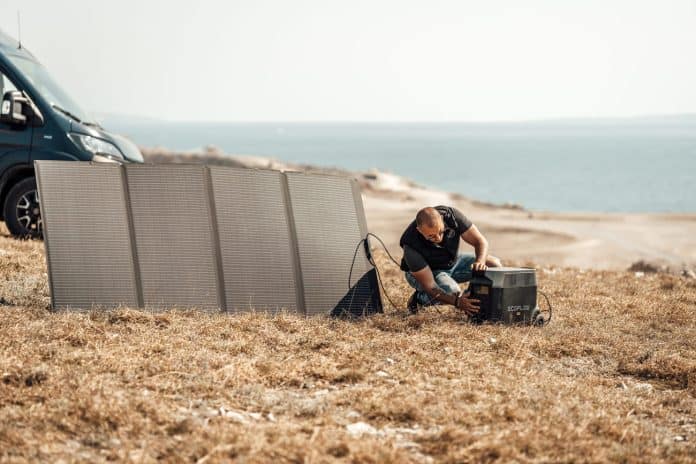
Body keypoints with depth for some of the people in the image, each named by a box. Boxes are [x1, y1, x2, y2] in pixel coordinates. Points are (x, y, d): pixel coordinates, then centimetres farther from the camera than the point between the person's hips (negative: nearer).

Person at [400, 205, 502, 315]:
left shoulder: (452, 215, -29)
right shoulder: (411, 245, -37)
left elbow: (480, 241, -22)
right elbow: (430, 286, -35)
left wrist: (480, 262, -43)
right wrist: (456, 302, -48)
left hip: (453, 261, 5)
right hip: (427, 272, -5)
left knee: (494, 264, -11)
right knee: (453, 292, -35)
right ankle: (418, 298, -6)